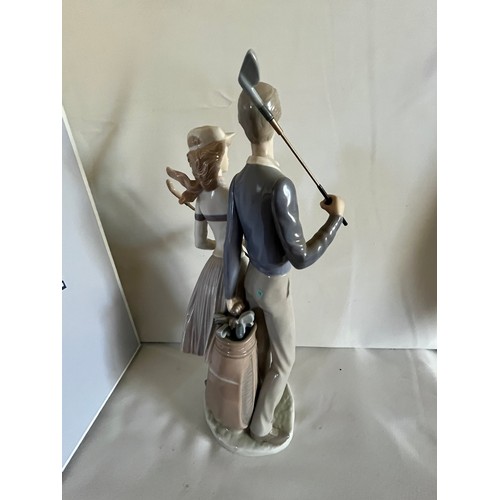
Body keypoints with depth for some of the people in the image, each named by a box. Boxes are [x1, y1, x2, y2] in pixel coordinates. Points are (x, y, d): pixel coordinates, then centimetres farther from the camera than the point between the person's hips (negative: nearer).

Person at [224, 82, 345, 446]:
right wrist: (336, 216, -15)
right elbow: (301, 257, -27)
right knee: (284, 362, 17)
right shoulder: (280, 185, -30)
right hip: (274, 287, -7)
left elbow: (231, 245, -3)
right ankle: (261, 427, 39)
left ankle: (260, 395, 57)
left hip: (252, 280, 7)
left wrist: (230, 293, 7)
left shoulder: (238, 181, -7)